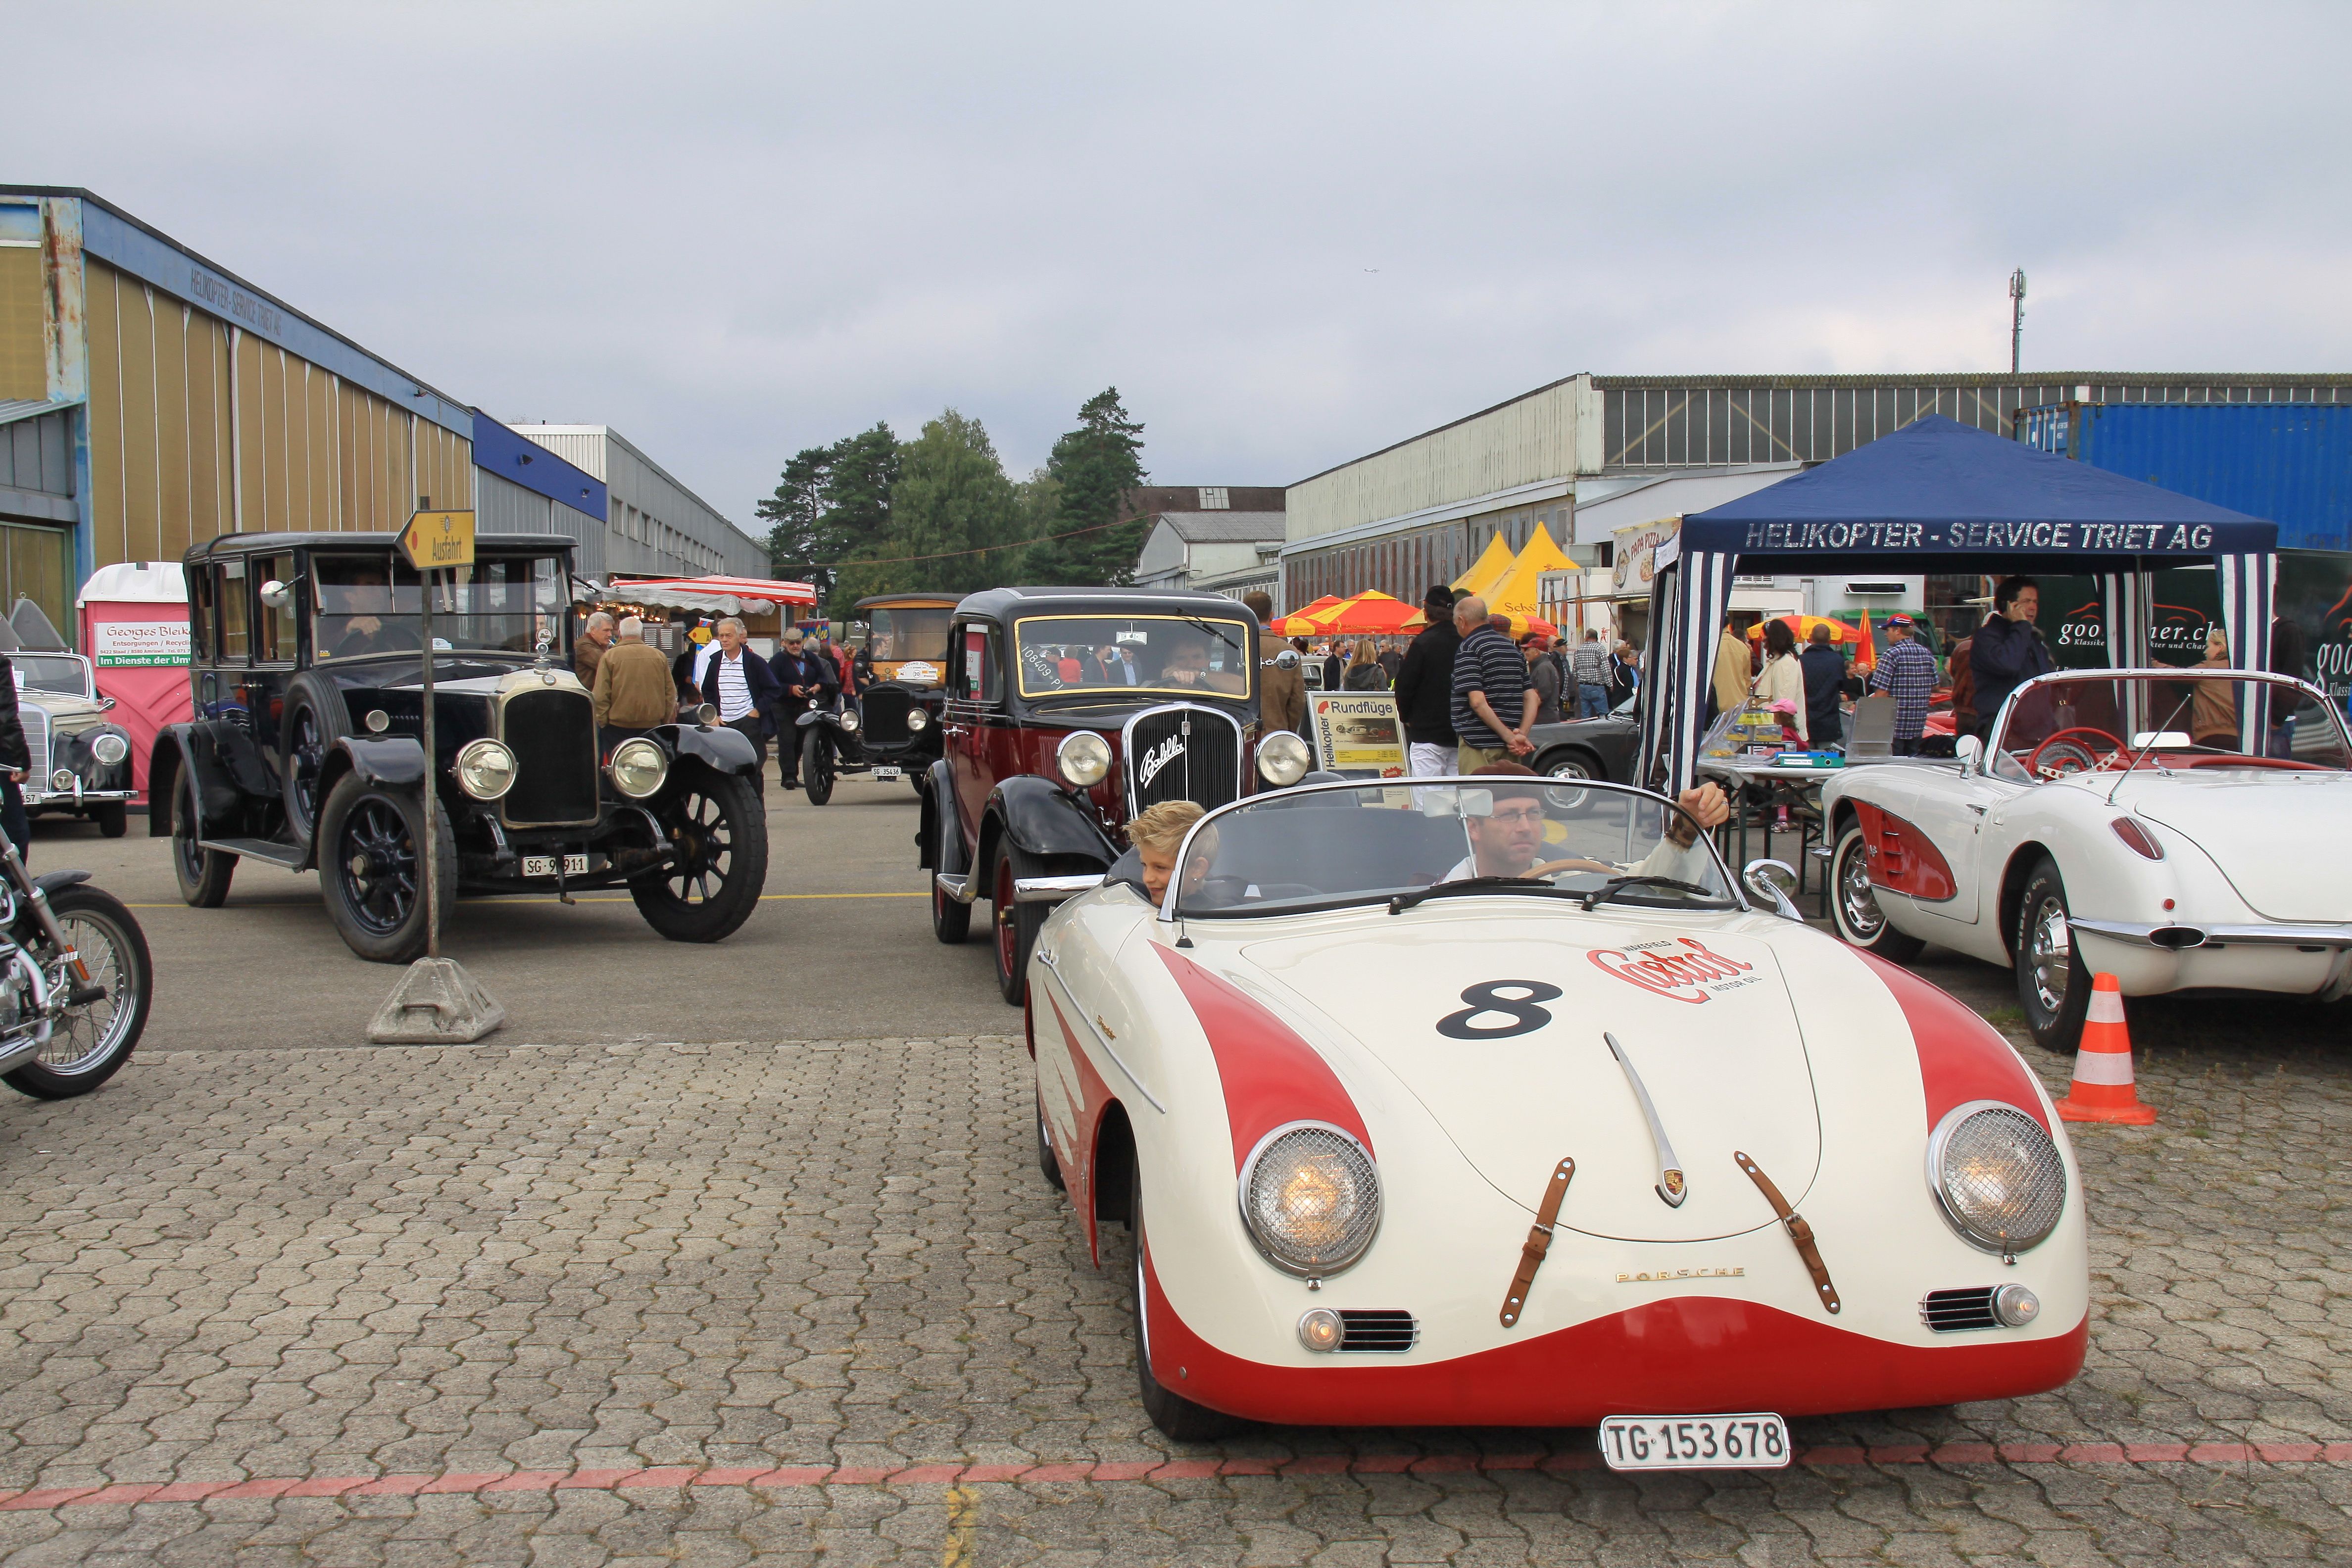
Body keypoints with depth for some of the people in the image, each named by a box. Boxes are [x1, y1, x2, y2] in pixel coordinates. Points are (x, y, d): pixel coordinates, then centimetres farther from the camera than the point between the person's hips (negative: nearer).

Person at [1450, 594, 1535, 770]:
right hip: (1509, 749, 7)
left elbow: (1477, 702, -19)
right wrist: (1522, 734, -2)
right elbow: (1532, 697, 9)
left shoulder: (1468, 649, -8)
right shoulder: (1512, 648, 15)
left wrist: (1510, 736, -16)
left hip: (1478, 744, -7)